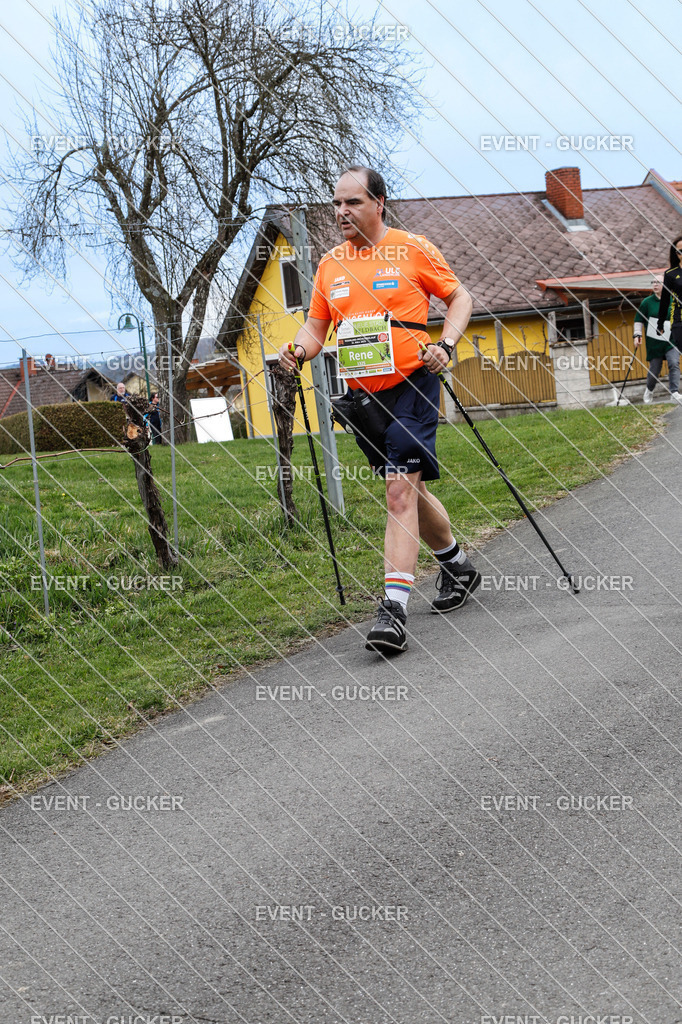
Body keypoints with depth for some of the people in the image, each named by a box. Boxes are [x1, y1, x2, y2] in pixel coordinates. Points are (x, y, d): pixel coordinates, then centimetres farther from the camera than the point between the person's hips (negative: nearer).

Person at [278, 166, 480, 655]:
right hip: (362, 393, 6)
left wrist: (446, 345, -12)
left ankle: (394, 607, -21)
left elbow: (459, 296, 4)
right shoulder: (330, 264, 11)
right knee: (408, 489, 16)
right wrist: (299, 350, -6)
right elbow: (317, 325, 16)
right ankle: (458, 565, 38)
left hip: (411, 384, -6)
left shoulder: (413, 249, -3)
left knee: (401, 490, -16)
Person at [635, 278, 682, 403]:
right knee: (654, 368, 4)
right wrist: (637, 335, -5)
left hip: (671, 341, 1)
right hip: (654, 342, -1)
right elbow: (639, 320, 5)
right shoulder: (647, 302, 2)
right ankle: (649, 390, 31)